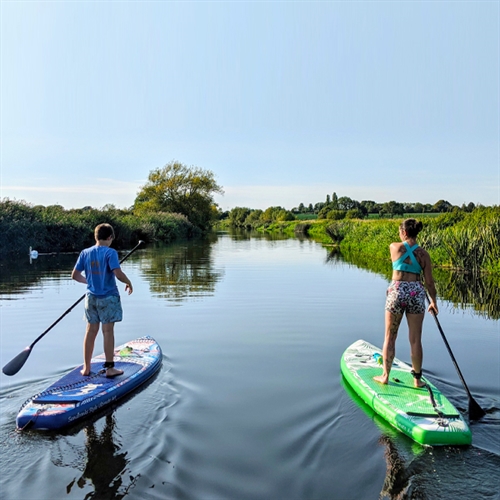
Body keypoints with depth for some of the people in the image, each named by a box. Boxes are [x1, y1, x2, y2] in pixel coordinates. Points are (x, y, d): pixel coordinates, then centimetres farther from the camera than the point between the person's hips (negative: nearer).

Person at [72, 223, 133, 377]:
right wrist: (129, 283, -4)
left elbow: (75, 275, 6)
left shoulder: (85, 253, 4)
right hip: (108, 297, -5)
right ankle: (110, 368, 7)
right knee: (108, 331, 1)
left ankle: (86, 368, 19)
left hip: (91, 297, 5)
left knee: (91, 331, 12)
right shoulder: (110, 252, -13)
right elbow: (118, 273, -22)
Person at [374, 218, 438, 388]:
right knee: (415, 340, 10)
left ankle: (385, 376, 20)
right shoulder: (423, 254, -1)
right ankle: (417, 379, 20)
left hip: (396, 292, -1)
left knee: (390, 338, 11)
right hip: (416, 293, 1)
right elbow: (429, 282, 2)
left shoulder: (394, 247, -5)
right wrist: (433, 301, 15)